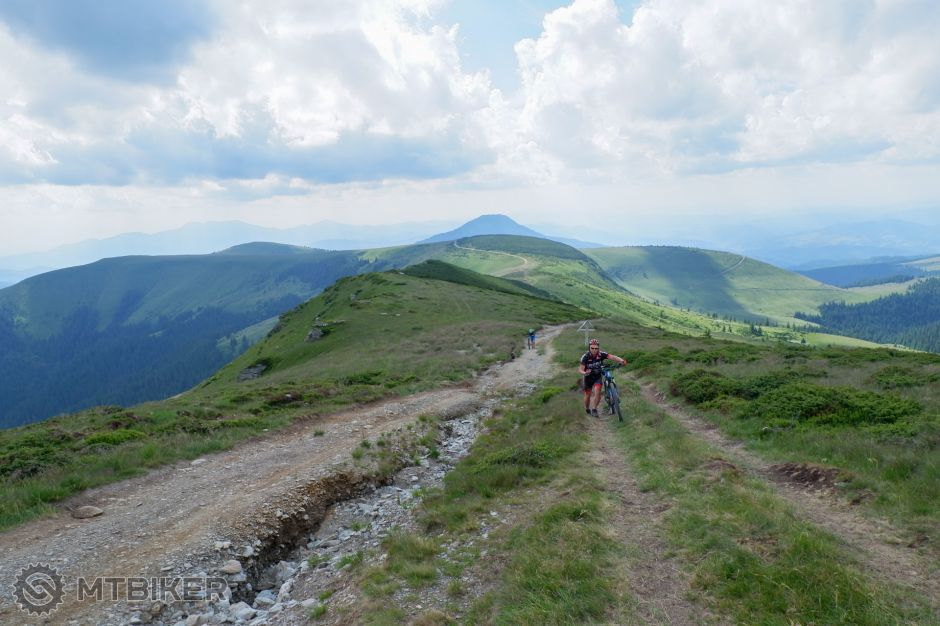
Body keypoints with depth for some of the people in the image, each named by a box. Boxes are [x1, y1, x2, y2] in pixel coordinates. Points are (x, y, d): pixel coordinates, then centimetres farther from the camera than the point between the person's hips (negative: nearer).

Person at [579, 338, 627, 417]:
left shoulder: (601, 354, -22)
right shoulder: (586, 357, -25)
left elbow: (612, 356, -36)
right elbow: (580, 369, -28)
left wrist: (621, 361, -54)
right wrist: (584, 373, -51)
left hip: (598, 376, 1)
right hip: (588, 377, 0)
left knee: (597, 391, -21)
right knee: (588, 395, 7)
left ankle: (594, 409, -3)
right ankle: (587, 409, 36)